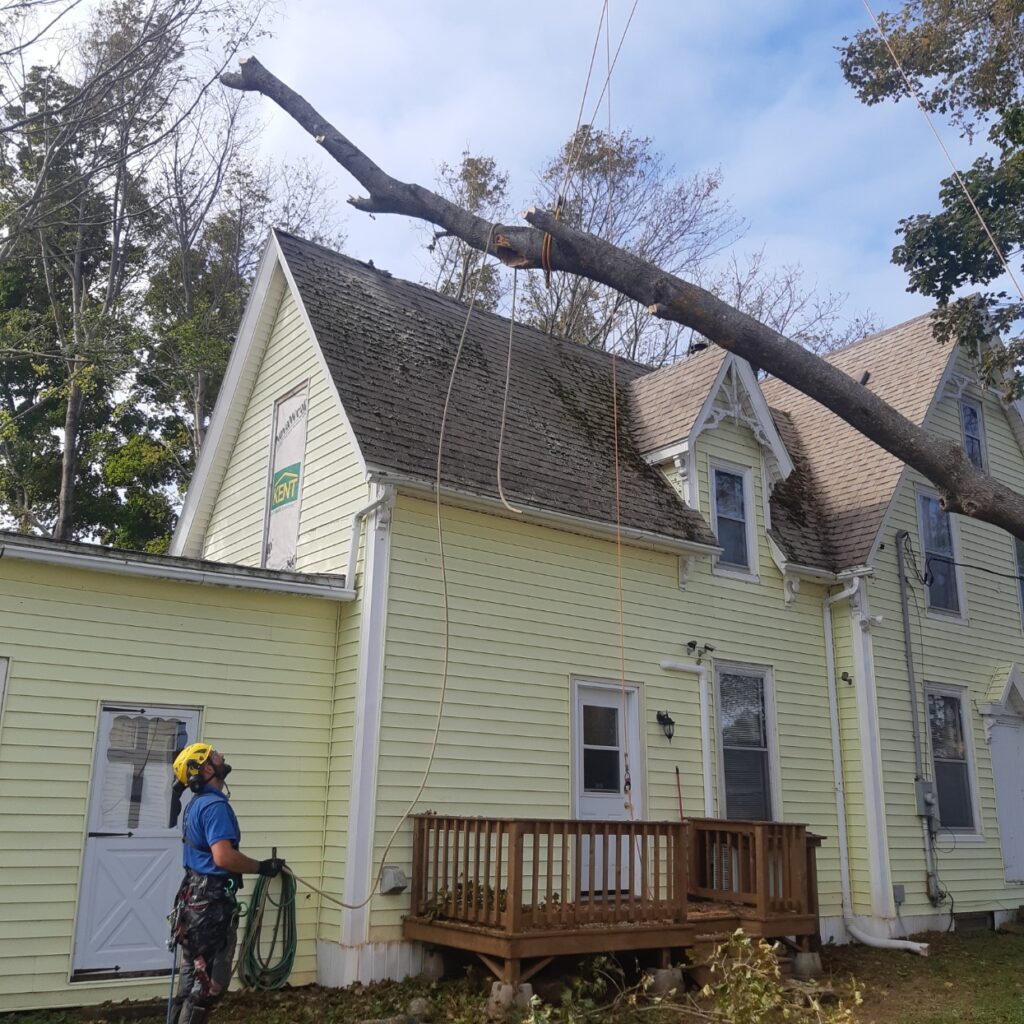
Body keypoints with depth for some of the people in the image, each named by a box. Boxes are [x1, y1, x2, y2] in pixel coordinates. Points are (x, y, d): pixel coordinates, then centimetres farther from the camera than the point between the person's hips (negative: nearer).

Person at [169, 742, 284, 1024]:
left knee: (194, 978, 18)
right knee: (210, 983, -1)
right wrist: (263, 867, -16)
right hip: (212, 903, -10)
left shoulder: (196, 804, 13)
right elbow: (223, 857, -28)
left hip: (196, 899, 10)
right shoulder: (215, 805, -19)